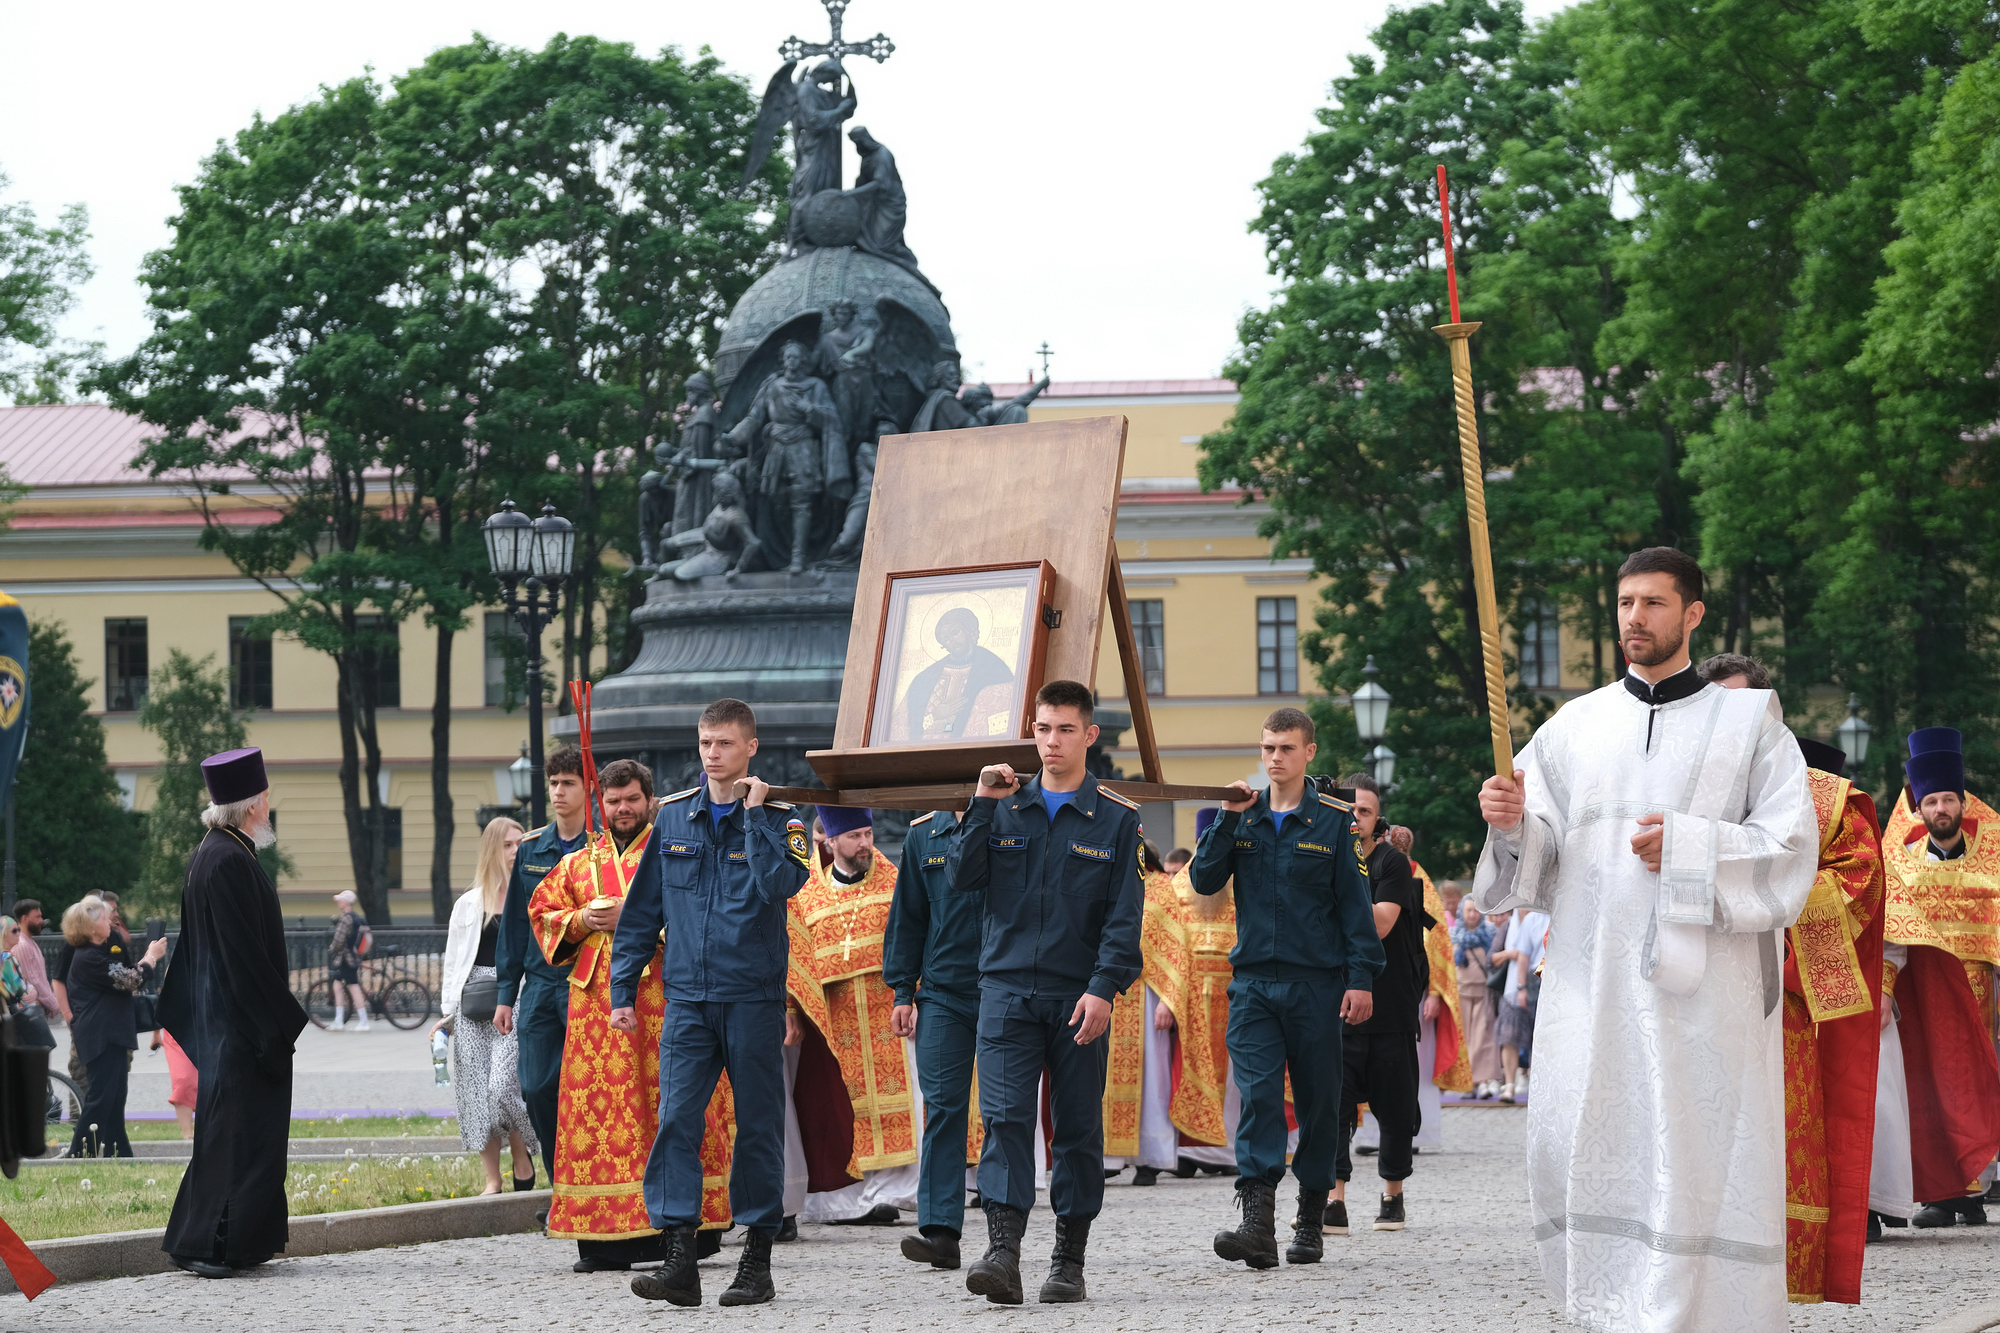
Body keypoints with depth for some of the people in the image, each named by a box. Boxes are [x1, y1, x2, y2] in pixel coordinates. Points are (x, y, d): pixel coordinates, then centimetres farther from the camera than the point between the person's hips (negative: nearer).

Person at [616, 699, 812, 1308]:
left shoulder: (777, 818, 2)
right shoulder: (674, 816, 10)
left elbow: (779, 883, -19)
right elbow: (643, 909, 13)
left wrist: (754, 812, -13)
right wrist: (623, 989, 9)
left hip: (753, 997, -2)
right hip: (687, 997, 2)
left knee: (757, 1125, 4)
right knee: (676, 1119, -10)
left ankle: (757, 1257, 12)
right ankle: (679, 1258, -12)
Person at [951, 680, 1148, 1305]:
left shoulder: (1117, 818, 4)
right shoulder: (1005, 807, 11)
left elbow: (1125, 914, -2)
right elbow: (963, 878, 2)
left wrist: (1104, 988, -14)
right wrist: (983, 805, -6)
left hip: (1078, 995, -1)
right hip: (1007, 988, 1)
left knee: (1077, 1126, 5)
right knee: (1005, 1119, -12)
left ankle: (1070, 1258, 13)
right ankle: (1003, 1251, -20)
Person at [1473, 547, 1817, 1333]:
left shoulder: (1749, 721, 7)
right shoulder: (1577, 725, 14)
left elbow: (1791, 847, -1)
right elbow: (1538, 850, 10)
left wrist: (1688, 848, -12)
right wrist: (1511, 821, -11)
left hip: (1701, 983, -3)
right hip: (1592, 981, 3)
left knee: (1693, 1153, -8)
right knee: (1576, 1144, -3)